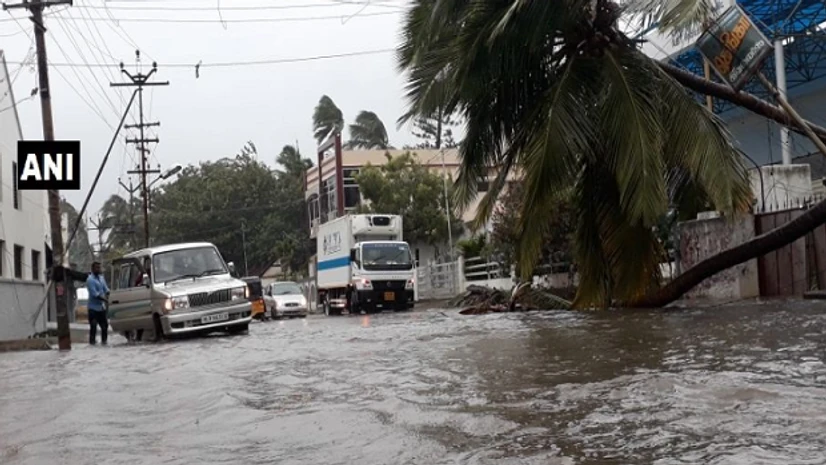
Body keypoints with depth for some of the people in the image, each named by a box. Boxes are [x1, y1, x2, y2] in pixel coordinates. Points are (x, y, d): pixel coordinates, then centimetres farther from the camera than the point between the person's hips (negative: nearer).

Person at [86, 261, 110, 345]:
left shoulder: (101, 277, 11)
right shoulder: (90, 279, -13)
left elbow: (106, 289, 7)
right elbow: (95, 294, -21)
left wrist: (107, 297, -12)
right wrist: (105, 299, -20)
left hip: (102, 307, 7)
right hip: (94, 307, -7)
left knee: (105, 325, 11)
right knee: (93, 326, -7)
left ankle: (104, 341, 21)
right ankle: (92, 341, 0)